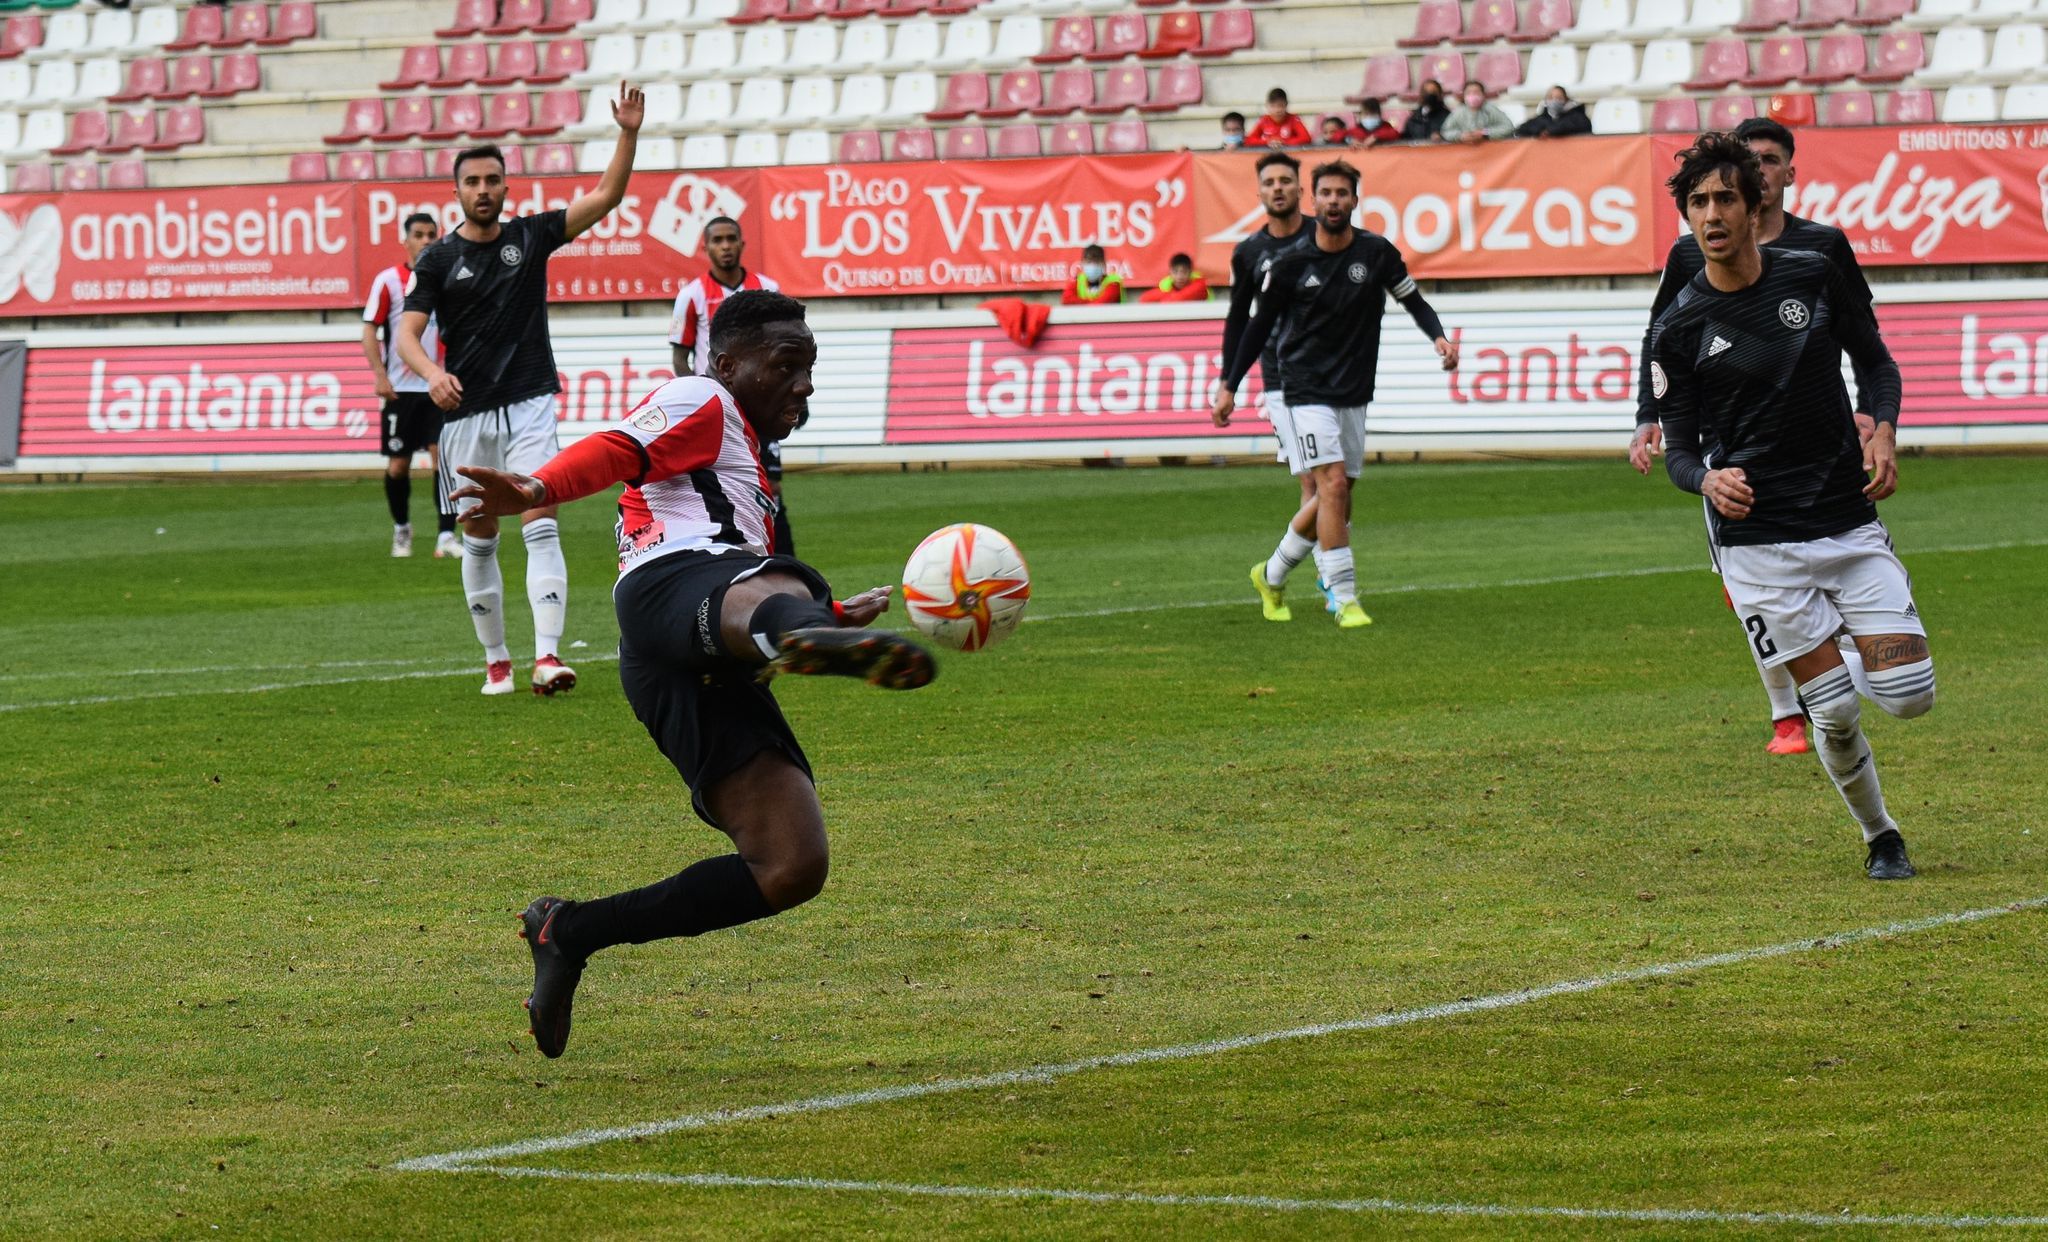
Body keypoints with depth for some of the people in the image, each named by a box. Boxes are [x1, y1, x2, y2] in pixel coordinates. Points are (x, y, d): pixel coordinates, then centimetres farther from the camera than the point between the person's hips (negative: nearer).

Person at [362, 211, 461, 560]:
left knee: (444, 458, -10)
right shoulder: (388, 280, -1)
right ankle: (401, 528, 26)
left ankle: (446, 537, -10)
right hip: (401, 387, -1)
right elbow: (370, 330, -2)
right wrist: (380, 376, -11)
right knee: (398, 464, 4)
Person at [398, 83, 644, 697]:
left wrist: (628, 134, -16)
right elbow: (407, 333, -5)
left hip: (530, 406, -1)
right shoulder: (438, 259, 2)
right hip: (466, 412, 1)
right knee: (479, 541, 7)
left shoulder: (531, 236, 5)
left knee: (541, 527, -15)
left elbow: (605, 196, -2)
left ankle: (547, 656, -25)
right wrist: (432, 373, -26)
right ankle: (495, 661, 19)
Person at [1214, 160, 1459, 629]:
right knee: (1333, 485, -18)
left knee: (1338, 500, 8)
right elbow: (1259, 326, 4)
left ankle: (1272, 575, 29)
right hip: (1308, 392, -4)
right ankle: (1346, 599, -17)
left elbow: (1413, 300, 8)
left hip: (1355, 396, 4)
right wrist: (1228, 387, 2)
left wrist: (1439, 338, -12)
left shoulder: (1376, 252, -1)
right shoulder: (1291, 265, -5)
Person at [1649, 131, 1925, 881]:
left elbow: (1877, 361, 14)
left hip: (1849, 520, 2)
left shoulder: (1814, 277, 1)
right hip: (1756, 540, -2)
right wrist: (1709, 480, -22)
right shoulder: (1679, 329, -4)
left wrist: (1884, 432, -5)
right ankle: (1879, 837, 20)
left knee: (1909, 695, -6)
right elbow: (1680, 452, 1)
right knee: (1834, 711, -5)